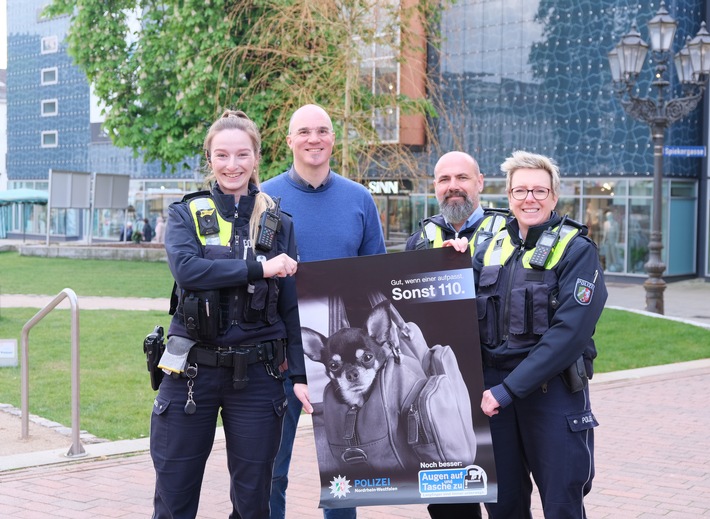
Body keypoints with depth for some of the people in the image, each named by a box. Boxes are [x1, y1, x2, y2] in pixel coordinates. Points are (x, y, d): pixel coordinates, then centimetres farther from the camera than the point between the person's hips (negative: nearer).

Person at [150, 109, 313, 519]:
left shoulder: (279, 223, 6)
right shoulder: (187, 214, 4)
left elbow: (292, 306, 4)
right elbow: (186, 268, -16)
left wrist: (301, 374, -4)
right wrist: (259, 268, -18)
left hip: (257, 373, 1)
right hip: (192, 371, 0)